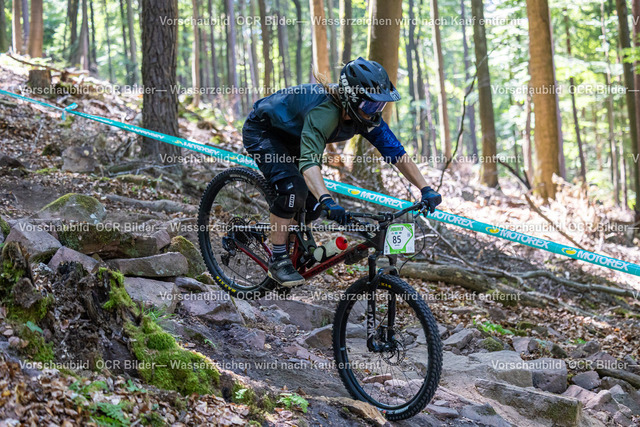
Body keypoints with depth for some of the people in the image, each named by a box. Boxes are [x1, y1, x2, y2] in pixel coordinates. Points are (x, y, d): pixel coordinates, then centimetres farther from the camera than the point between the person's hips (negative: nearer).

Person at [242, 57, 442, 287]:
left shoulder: (366, 114, -18)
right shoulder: (325, 111, -41)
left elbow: (396, 152, -16)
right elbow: (308, 160, -53)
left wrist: (426, 189, -26)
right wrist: (327, 201, -68)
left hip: (291, 138, 8)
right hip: (262, 132, -7)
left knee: (313, 204, -3)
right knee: (294, 189, -27)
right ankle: (278, 260, -13)